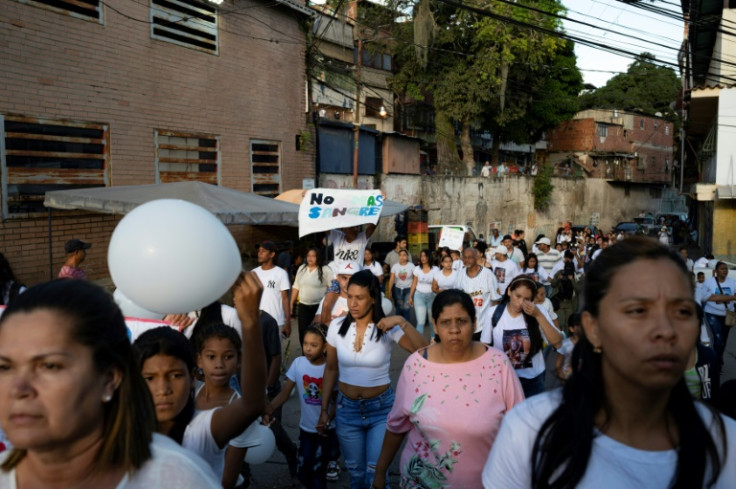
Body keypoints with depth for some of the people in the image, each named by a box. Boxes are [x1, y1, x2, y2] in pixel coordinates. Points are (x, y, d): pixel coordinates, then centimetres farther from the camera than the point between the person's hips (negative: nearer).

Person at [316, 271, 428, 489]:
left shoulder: (388, 329, -14)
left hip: (381, 408, -2)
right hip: (346, 408, 3)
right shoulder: (337, 327, -7)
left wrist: (403, 323, -34)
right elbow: (331, 370, 5)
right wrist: (324, 409, 5)